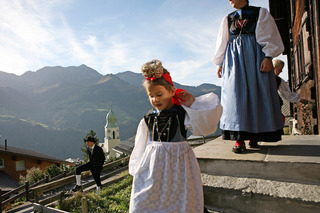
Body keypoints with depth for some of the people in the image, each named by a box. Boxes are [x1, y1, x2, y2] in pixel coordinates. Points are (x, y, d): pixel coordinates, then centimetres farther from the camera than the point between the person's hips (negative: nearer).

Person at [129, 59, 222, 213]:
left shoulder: (182, 114, -7)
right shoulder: (149, 118, 2)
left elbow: (206, 126, -15)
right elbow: (140, 148, 10)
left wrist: (192, 104, -16)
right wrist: (138, 169, 13)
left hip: (177, 163, -3)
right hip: (153, 164, 3)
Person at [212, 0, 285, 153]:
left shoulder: (261, 13, 10)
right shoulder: (228, 19, 19)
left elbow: (269, 36, 2)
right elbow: (222, 43, 19)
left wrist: (268, 57, -12)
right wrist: (220, 64, 11)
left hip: (255, 57, -2)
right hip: (234, 59, 2)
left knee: (257, 95, -6)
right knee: (236, 95, -9)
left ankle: (254, 135, 3)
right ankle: (239, 139, -12)